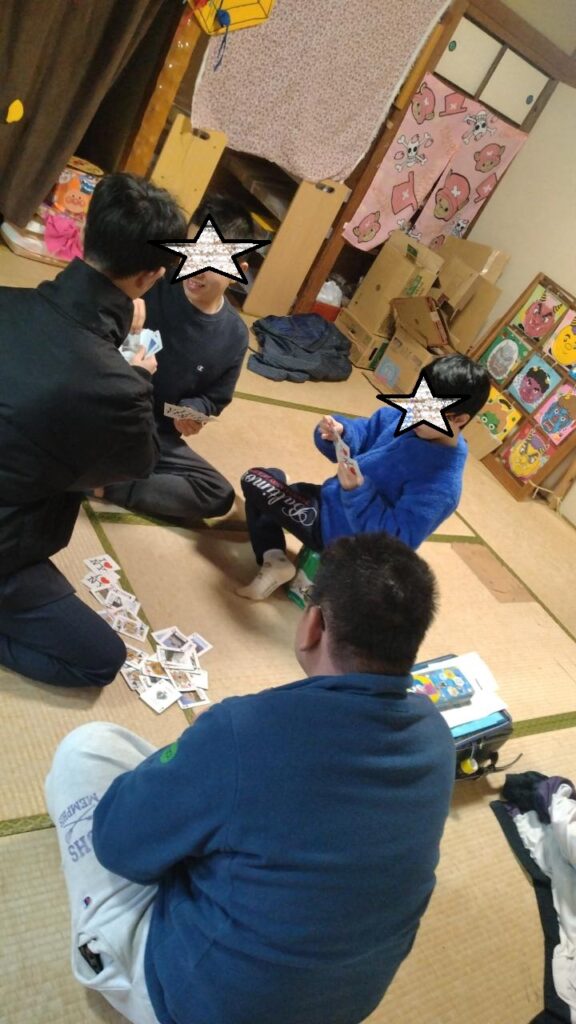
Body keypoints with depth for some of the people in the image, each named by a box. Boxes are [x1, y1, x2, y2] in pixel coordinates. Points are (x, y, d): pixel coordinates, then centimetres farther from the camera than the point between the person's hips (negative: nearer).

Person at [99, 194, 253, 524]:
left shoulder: (234, 335, -5)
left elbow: (215, 398, 8)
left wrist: (192, 411, -16)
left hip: (155, 434, 4)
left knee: (219, 495, -11)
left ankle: (105, 482, -14)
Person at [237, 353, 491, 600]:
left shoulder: (441, 486, -31)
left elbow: (395, 538, -32)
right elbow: (364, 432, 1)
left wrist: (357, 492, -40)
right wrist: (339, 434, -23)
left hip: (342, 530, -9)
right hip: (335, 499, 9)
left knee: (254, 480, -8)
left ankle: (277, 563, 1)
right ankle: (273, 559, 8)